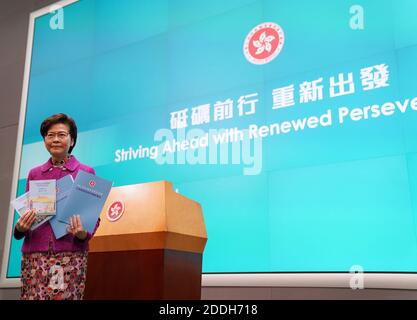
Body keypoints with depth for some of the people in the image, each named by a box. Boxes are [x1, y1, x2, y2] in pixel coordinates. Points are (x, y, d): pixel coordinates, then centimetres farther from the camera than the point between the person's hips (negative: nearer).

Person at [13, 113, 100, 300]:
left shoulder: (86, 172, 7)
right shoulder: (34, 174, 15)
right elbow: (25, 213, 17)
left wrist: (83, 234, -14)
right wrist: (20, 227, -5)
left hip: (70, 253, -2)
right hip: (34, 253, 3)